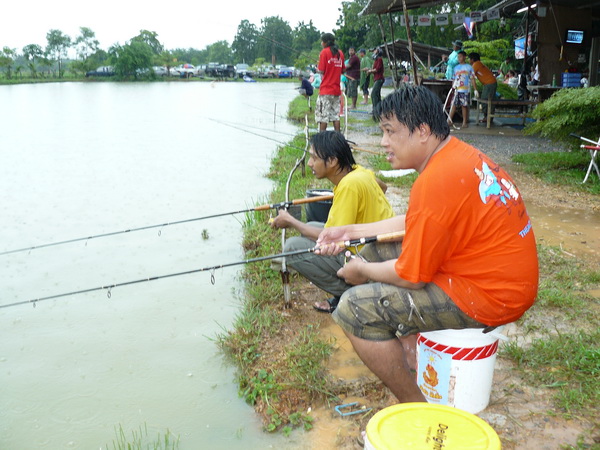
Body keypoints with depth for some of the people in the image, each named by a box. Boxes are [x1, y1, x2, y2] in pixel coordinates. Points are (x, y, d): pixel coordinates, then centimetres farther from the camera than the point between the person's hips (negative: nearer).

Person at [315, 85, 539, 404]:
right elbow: (414, 223, 17)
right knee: (377, 251, 18)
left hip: (489, 296, -10)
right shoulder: (460, 153, 5)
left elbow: (411, 277, -20)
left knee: (355, 309, -15)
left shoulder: (437, 181, -26)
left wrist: (362, 271, -1)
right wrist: (351, 231, 13)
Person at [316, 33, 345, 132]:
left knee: (323, 115, -2)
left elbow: (322, 71, -11)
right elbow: (343, 70, 14)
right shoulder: (340, 53, 9)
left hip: (326, 89, -6)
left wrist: (317, 68, 9)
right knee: (336, 114, 9)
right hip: (337, 90, 6)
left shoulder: (324, 52, -7)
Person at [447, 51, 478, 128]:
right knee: (454, 104, -5)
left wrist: (475, 90, 0)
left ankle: (465, 122, 6)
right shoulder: (456, 67, 14)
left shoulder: (469, 67, 6)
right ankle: (449, 120, -2)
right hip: (456, 90, 2)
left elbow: (472, 79, 5)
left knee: (464, 106, 0)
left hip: (466, 90, -2)